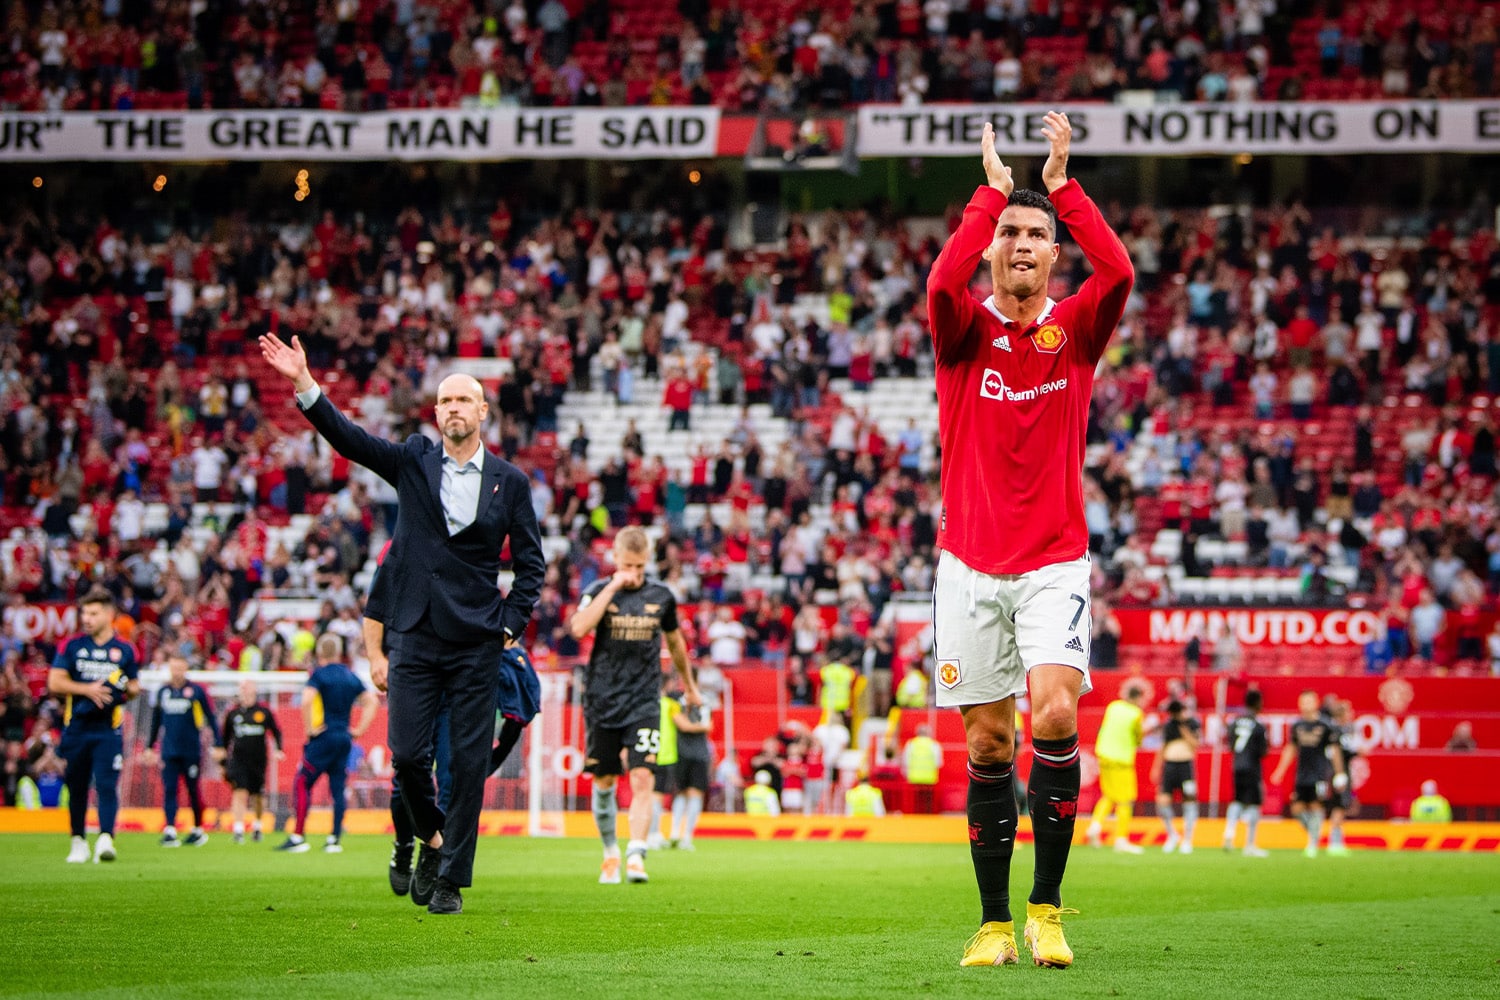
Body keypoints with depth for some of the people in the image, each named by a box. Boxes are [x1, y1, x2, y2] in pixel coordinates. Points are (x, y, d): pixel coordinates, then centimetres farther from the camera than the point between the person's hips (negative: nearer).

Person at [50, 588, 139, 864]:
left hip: (108, 730, -1)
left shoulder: (124, 650, 7)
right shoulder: (72, 646, 6)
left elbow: (134, 686, 16)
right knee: (76, 787, 8)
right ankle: (78, 841, 20)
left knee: (107, 784, -14)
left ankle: (105, 839, -22)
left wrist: (130, 690, -8)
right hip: (76, 727, 1)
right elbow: (55, 683, -1)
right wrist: (89, 689, -13)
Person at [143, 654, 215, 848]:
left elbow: (210, 718, 1)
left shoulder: (196, 691, -2)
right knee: (169, 790, -6)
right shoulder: (162, 692, 8)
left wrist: (217, 743, -2)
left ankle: (198, 830, 19)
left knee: (194, 791, 5)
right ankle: (169, 830, -11)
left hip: (192, 750, -3)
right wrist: (150, 746, 19)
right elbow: (156, 721, 18)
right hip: (169, 751, 3)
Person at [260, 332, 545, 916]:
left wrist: (511, 624, 0)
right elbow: (346, 437, -5)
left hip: (476, 644, -1)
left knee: (469, 762, -2)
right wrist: (304, 383, -18)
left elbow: (531, 562, 11)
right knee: (406, 753, -4)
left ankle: (451, 880, 6)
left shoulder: (510, 482, 6)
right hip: (415, 637, 1)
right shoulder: (413, 462, 7)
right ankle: (432, 837, 25)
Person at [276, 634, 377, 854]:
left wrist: (309, 728, -13)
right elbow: (371, 701, 14)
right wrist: (359, 729, 12)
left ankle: (297, 837, -8)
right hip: (345, 739, 6)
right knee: (337, 788, 8)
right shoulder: (351, 676, 11)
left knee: (302, 783, -2)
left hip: (324, 736, -6)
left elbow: (306, 700, -23)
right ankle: (335, 838, 5)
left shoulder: (319, 674, -7)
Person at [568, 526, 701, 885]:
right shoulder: (598, 591, -2)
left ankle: (636, 856, -21)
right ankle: (610, 852, 26)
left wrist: (689, 686, 31)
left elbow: (674, 641, 22)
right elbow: (578, 628, -22)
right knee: (604, 783, 8)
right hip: (603, 700, 0)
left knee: (642, 779, -15)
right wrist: (612, 587, -21)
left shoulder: (661, 595, 5)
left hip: (644, 703, 0)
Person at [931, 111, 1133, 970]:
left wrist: (1062, 185, -13)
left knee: (1056, 715, -19)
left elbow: (1118, 272, -17)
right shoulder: (965, 329, 3)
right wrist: (993, 191, -14)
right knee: (989, 744, 2)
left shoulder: (1075, 328, 4)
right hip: (970, 566, 1)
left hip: (1055, 561, -1)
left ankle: (1047, 908, -9)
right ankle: (995, 922, 10)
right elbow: (941, 284, -20)